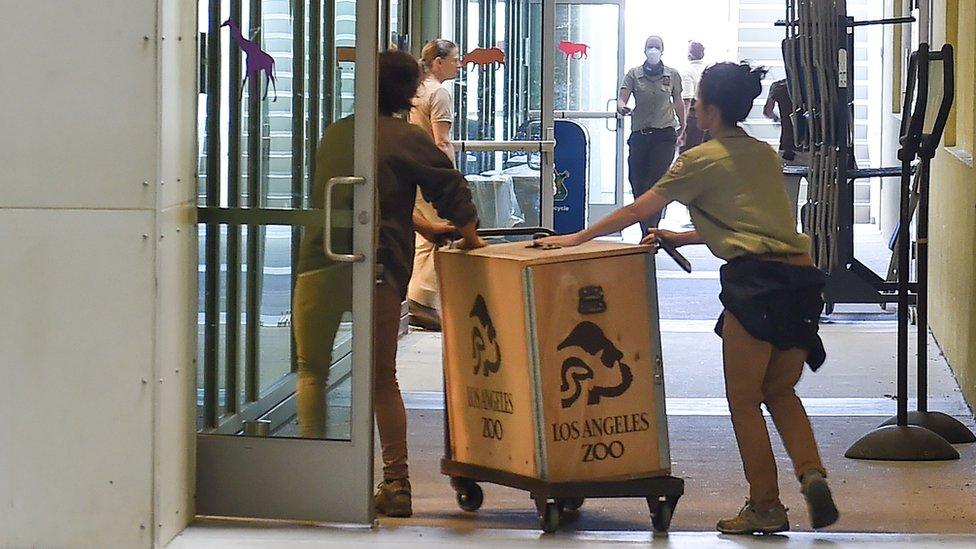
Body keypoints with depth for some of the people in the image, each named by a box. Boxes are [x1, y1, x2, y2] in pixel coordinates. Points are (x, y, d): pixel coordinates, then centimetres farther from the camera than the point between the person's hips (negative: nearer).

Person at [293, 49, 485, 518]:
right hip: (378, 269, -1)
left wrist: (424, 225, 33)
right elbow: (450, 187, 0)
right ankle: (396, 483, 6)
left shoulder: (334, 134, 18)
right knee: (383, 381, 9)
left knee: (311, 372, 12)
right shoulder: (408, 138, 4)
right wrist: (468, 233, 19)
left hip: (319, 263, 1)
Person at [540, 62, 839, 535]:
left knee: (744, 399, 5)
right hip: (801, 275, 7)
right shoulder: (764, 154, 21)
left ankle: (765, 508, 7)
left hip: (757, 280, -7)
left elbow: (636, 212, 6)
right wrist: (676, 238, 33)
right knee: (780, 391, 20)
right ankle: (811, 474, -1)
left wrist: (578, 237, 16)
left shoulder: (704, 159, 1)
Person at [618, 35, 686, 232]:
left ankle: (650, 229, -16)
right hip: (640, 134, 2)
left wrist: (682, 125, 26)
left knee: (656, 182, -13)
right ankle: (647, 230, 13)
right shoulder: (634, 74, 4)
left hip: (664, 135, -2)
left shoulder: (672, 75, 6)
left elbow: (678, 102, 19)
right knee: (638, 183, 2)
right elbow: (622, 98, -6)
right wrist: (622, 107, -29)